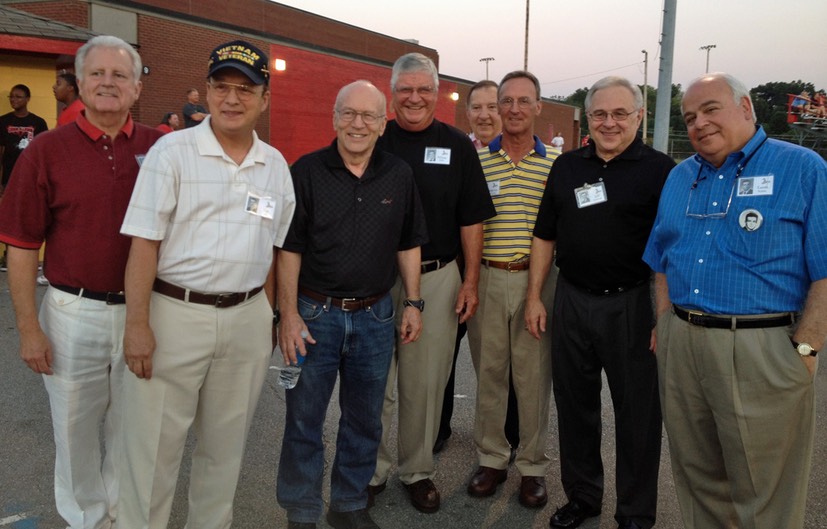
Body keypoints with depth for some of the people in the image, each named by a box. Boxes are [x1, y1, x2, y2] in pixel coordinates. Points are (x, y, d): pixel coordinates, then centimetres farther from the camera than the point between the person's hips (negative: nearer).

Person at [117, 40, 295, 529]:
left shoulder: (276, 165, 7)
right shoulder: (172, 151, -5)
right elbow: (144, 242, -8)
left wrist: (268, 316, 11)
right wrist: (137, 325, -13)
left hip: (247, 319, 4)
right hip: (174, 313, -3)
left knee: (226, 444, 16)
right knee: (154, 446, 5)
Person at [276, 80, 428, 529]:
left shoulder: (399, 176, 4)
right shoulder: (307, 171, -5)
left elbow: (408, 244, 10)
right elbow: (289, 248, -6)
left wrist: (412, 303, 5)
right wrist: (289, 315, -11)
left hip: (375, 315, 3)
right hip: (315, 311, -3)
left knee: (365, 420, 14)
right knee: (303, 420, 7)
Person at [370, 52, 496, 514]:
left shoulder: (457, 145, 5)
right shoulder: (375, 142, 4)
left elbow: (472, 220, 5)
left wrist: (470, 282, -1)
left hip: (437, 278, 0)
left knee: (426, 383, 8)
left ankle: (418, 470, 25)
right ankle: (373, 471, 23)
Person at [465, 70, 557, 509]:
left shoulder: (556, 164, 3)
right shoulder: (476, 160, 3)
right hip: (486, 278, 1)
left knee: (534, 376, 7)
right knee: (488, 371, 12)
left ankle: (532, 466, 24)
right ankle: (491, 458, 28)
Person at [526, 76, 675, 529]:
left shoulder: (659, 169, -5)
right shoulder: (566, 167, 8)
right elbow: (545, 236, 12)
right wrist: (534, 297, 7)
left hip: (632, 306, -4)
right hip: (571, 302, 4)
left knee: (637, 414, 8)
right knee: (574, 405, 14)